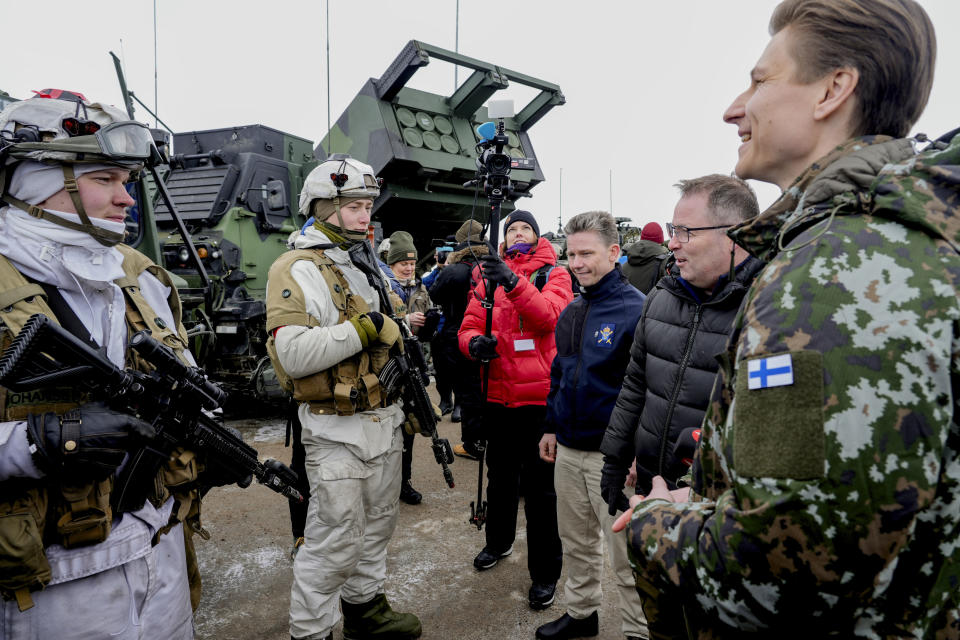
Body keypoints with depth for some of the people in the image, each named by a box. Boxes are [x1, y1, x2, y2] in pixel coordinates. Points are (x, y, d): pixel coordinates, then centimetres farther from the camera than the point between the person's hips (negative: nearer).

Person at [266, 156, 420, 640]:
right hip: (338, 432, -8)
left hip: (385, 423, 9)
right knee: (334, 541, 1)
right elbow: (293, 354, -27)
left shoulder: (368, 266, 13)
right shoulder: (298, 270, -14)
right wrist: (367, 327, -25)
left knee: (377, 526, 21)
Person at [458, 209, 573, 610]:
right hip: (498, 394, 4)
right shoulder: (489, 276, 9)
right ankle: (498, 541, 43)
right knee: (499, 475, 20)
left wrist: (514, 282, -33)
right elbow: (469, 327, 5)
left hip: (539, 396, -4)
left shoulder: (553, 274, 0)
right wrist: (474, 342, -18)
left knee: (539, 486, 2)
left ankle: (545, 572, 17)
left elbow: (548, 314, -20)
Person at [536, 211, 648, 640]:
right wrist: (551, 426, 18)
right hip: (567, 450, 7)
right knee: (576, 541, 21)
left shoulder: (636, 310, -15)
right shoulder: (571, 313, 9)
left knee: (626, 553, 5)